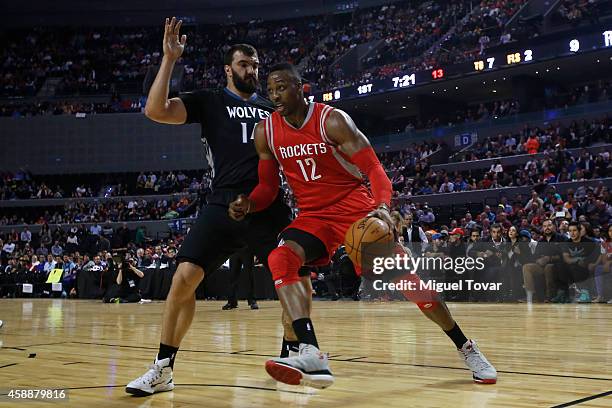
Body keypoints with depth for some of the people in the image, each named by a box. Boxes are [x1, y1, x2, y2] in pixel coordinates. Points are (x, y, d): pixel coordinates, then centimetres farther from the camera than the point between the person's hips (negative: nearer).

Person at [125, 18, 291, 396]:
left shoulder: (272, 107, 19)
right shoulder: (209, 101, 9)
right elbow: (155, 111, -5)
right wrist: (169, 58, -9)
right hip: (224, 205, -3)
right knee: (184, 277, -12)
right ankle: (163, 368, -1)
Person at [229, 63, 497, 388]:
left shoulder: (332, 120, -15)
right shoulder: (265, 132, -2)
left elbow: (374, 168, -19)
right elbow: (268, 186, 7)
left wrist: (382, 207, -38)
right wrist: (248, 203, -15)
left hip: (354, 205, -3)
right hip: (313, 215, 4)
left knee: (403, 275, -9)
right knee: (279, 260, -27)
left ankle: (466, 348, 10)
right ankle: (312, 356, -38)